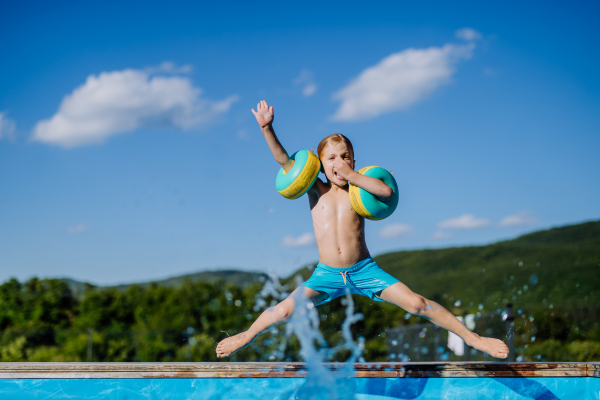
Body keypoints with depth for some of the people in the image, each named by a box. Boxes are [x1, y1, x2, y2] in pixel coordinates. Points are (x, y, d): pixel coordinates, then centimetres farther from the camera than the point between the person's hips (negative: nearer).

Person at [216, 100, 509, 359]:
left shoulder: (358, 189, -2)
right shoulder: (317, 191, 1)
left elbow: (386, 190, -24)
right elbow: (285, 161, -8)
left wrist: (352, 176, -19)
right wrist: (267, 128, -18)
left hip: (363, 270, -1)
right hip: (327, 274, 1)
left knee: (416, 303, -11)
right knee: (284, 311, -9)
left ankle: (471, 337, 3)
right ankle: (246, 336, 21)